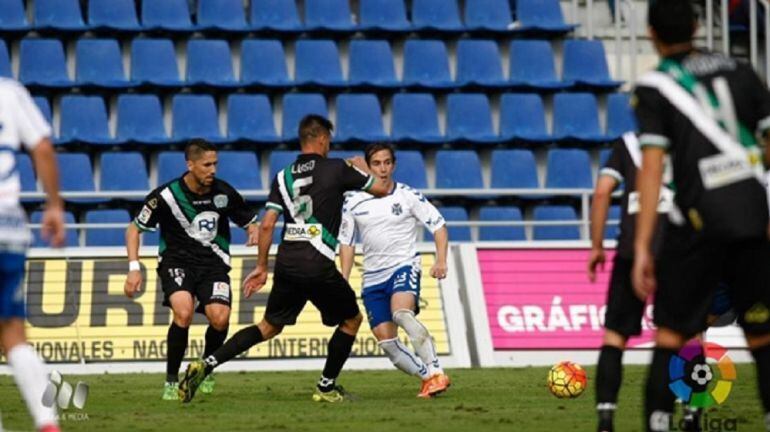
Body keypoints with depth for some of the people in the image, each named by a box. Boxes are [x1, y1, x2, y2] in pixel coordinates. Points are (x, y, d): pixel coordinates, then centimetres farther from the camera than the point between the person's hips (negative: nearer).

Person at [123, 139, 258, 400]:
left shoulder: (224, 193, -3)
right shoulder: (166, 196, -11)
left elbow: (249, 221, 14)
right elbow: (134, 228, 1)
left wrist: (254, 232, -11)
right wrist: (134, 268, -8)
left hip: (213, 263, 2)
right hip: (176, 261, -2)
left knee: (220, 318, -22)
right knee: (183, 312, -30)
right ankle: (171, 381, -13)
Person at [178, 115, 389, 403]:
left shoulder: (284, 176, 10)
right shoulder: (337, 169, -1)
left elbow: (267, 224, 5)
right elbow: (381, 189, 9)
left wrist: (261, 267, 14)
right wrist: (362, 167, 29)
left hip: (286, 263, 5)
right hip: (318, 266, -5)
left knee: (270, 327, 16)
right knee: (351, 320, 18)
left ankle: (207, 364, 1)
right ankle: (326, 387, 19)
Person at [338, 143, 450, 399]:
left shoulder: (408, 196, -2)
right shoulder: (353, 202, 6)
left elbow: (438, 226, 1)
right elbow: (346, 242, 13)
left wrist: (441, 261, -13)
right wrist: (344, 281, 3)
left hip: (404, 266, -4)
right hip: (373, 278, 4)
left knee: (402, 314, -33)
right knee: (386, 340, -5)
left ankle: (436, 373, -35)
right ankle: (428, 378, 8)